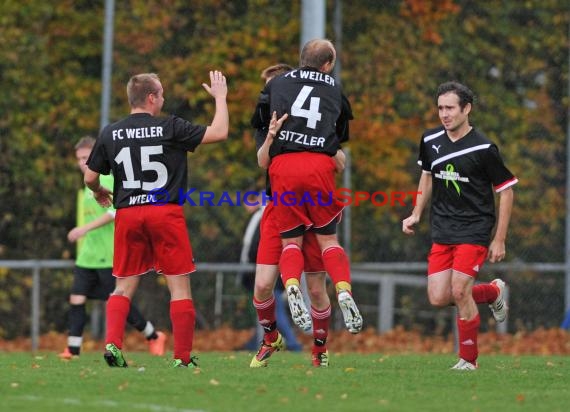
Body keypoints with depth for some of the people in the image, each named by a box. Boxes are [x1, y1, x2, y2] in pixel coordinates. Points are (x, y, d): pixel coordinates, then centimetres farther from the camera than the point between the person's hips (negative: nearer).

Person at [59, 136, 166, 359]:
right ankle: (72, 350, -7)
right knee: (76, 299, -5)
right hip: (87, 257, 8)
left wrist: (85, 228, -28)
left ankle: (154, 337, 17)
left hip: (108, 256, -8)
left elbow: (114, 212, -23)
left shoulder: (109, 180, -11)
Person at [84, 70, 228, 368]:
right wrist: (220, 97, 11)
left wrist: (99, 193, 34)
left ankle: (112, 342, -8)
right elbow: (219, 132, -4)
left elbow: (90, 178, 11)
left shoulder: (110, 134, 6)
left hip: (127, 213, 3)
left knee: (124, 286, 11)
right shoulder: (170, 127, -4)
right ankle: (182, 357, 2)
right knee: (180, 287, 3)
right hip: (166, 212, -3)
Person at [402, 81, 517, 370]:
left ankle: (469, 359, 2)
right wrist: (416, 214, 13)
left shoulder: (483, 148, -13)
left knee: (459, 292, -16)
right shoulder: (430, 141, 2)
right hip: (442, 232, 6)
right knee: (438, 298, -3)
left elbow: (506, 191, -6)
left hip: (474, 231, -5)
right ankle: (492, 292, 26)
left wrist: (499, 240, -8)